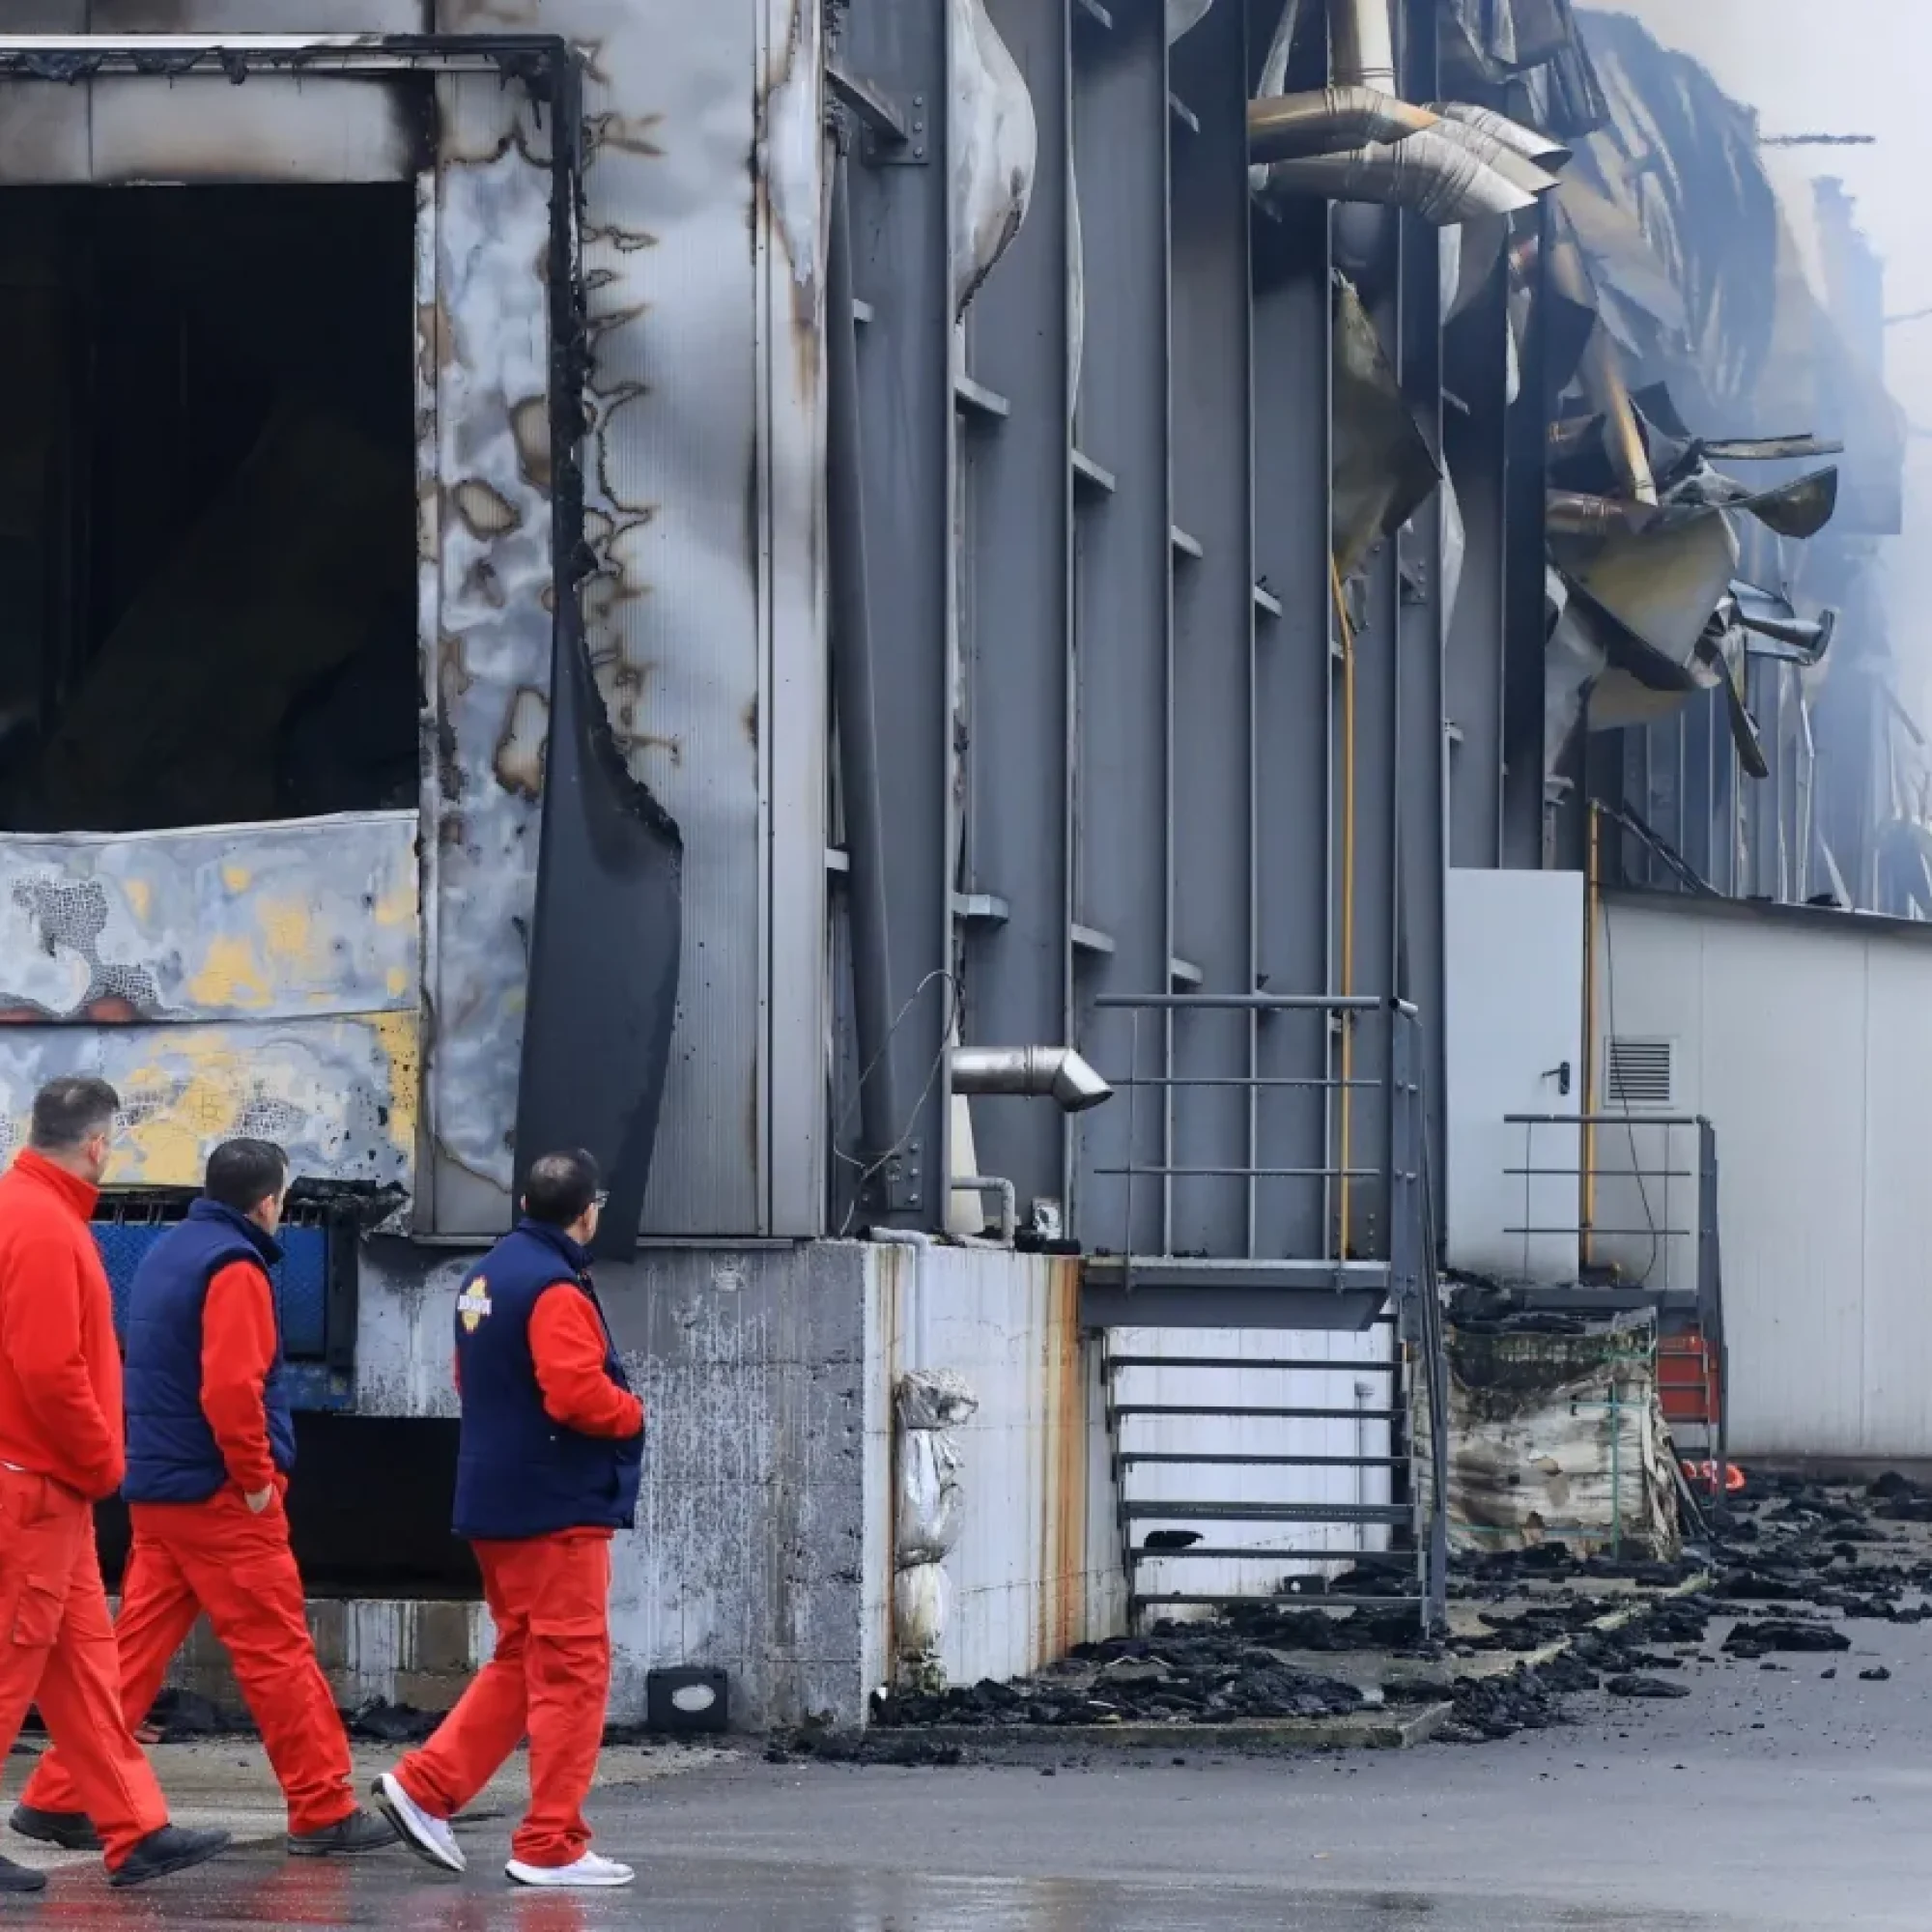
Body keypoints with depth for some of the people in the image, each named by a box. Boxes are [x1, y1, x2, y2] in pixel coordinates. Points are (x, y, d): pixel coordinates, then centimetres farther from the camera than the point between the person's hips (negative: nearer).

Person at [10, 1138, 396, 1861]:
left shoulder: (165, 1254, 15)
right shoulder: (233, 1268, -13)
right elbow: (233, 1387, -23)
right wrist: (257, 1477, -14)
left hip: (156, 1491, 9)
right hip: (220, 1494, -9)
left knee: (134, 1648, 10)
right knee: (278, 1652, -3)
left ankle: (59, 1798, 8)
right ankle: (325, 1812, 0)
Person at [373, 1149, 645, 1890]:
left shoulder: (485, 1279, 12)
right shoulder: (556, 1289, -17)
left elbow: (468, 1379, 21)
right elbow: (577, 1393, -24)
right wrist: (632, 1413, -6)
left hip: (495, 1504, 9)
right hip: (558, 1509, -9)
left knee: (519, 1662, 18)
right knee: (571, 1671, -3)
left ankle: (425, 1787, 11)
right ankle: (551, 1847, -2)